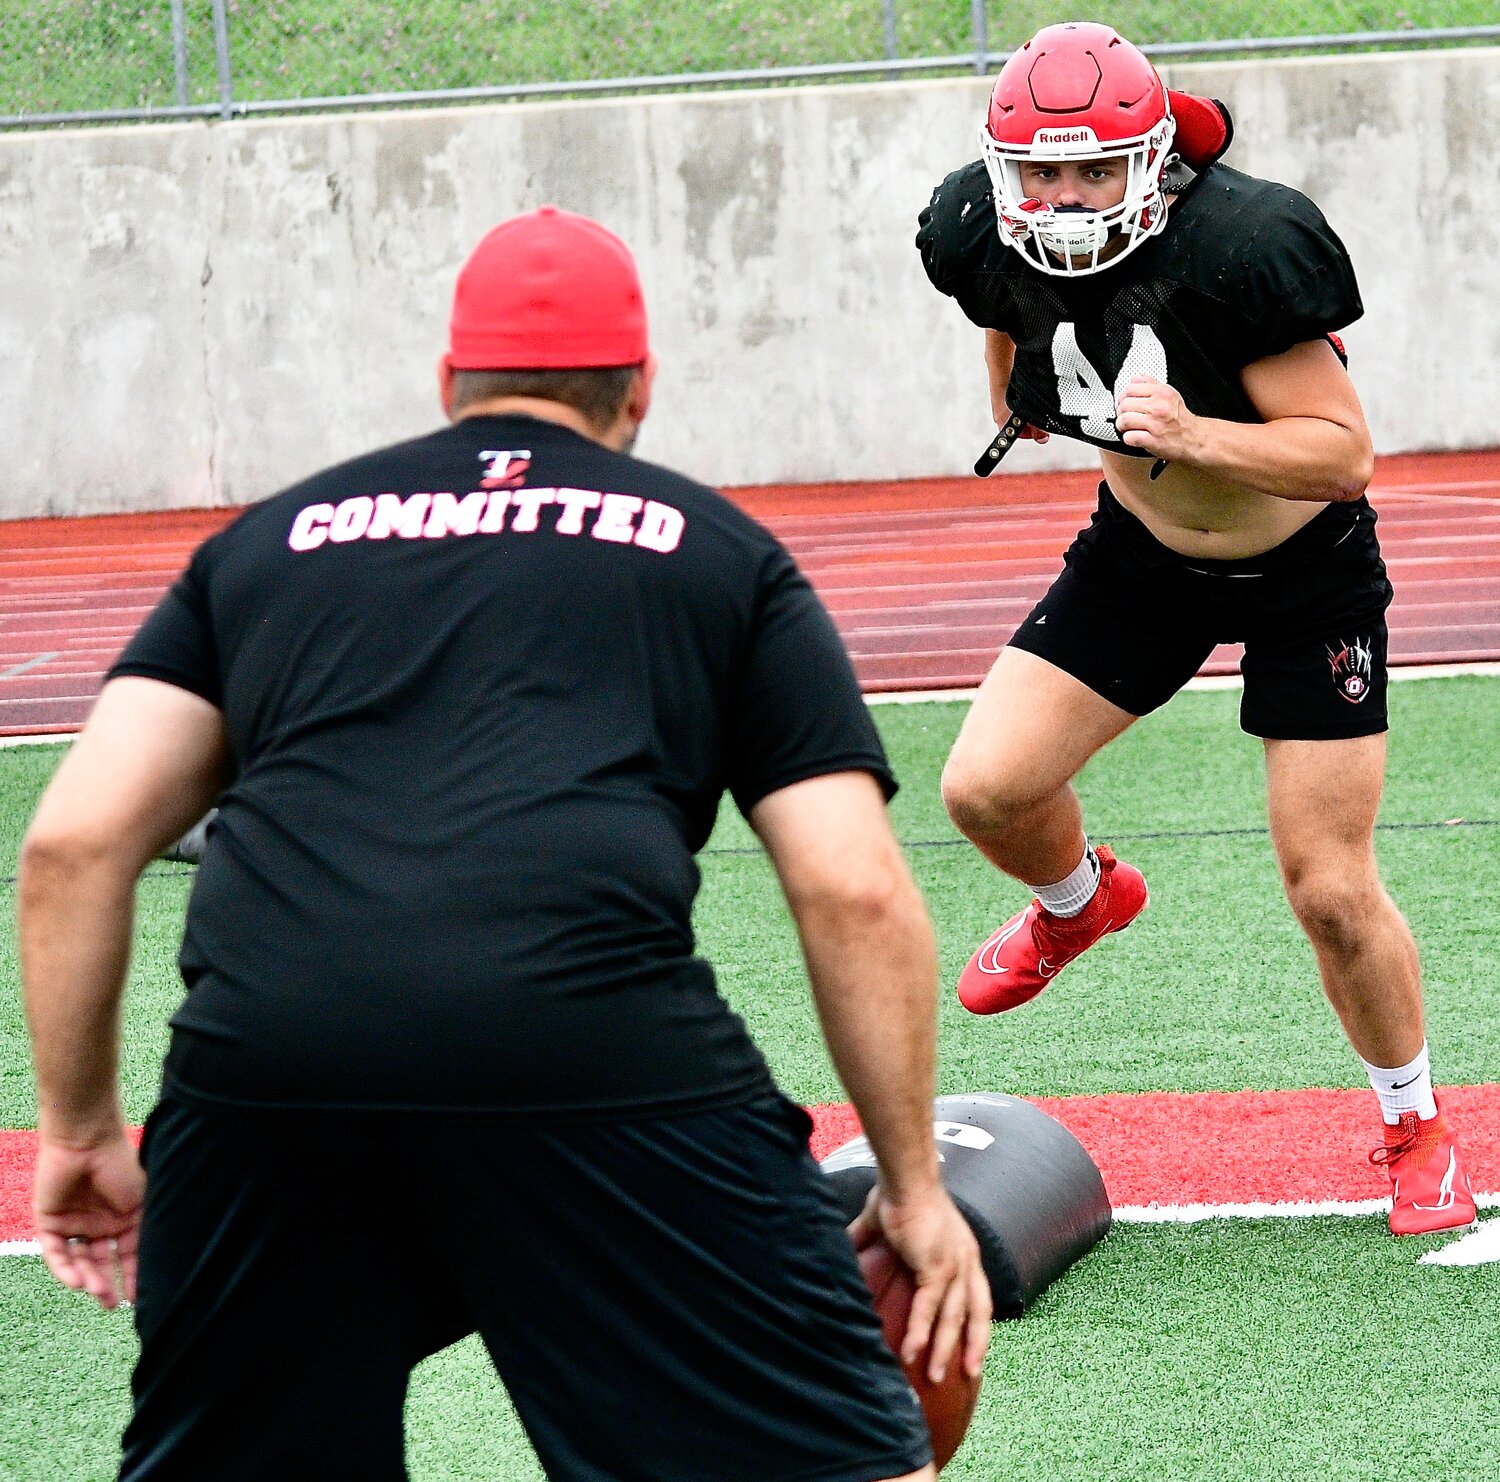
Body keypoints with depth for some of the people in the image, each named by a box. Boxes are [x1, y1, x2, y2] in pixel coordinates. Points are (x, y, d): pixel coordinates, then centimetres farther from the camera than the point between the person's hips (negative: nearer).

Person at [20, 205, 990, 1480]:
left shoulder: (270, 540, 28)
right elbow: (853, 892, 13)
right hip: (590, 1033, -2)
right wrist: (916, 1186, 20)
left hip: (260, 1051, 3)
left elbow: (74, 845, 18)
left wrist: (80, 1128, 26)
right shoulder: (717, 552, 23)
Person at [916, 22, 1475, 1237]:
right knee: (987, 790, -8)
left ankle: (1416, 1129, 21)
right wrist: (1015, 386, 23)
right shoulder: (994, 239, -16)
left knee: (1331, 889, -4)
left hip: (1304, 571, -5)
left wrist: (1194, 436, -43)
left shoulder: (1236, 248, -33)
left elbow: (1345, 453, -31)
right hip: (1147, 553, 5)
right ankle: (1081, 901, 29)